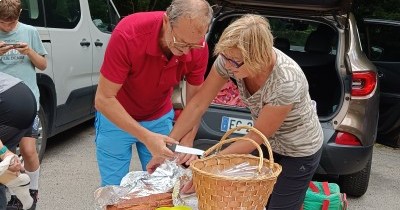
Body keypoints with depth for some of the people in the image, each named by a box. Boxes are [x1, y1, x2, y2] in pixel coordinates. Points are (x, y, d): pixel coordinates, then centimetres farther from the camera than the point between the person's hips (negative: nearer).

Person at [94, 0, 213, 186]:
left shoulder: (198, 48, -21)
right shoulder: (128, 34, -32)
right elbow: (103, 99, -28)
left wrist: (187, 143, -24)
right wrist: (146, 137, -36)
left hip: (160, 119, 3)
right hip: (115, 118, -3)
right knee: (114, 188, 1)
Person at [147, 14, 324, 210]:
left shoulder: (287, 82, -37)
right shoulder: (230, 59, -22)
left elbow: (255, 138, -25)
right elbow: (198, 104, -13)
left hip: (300, 152, -5)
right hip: (268, 143, 5)